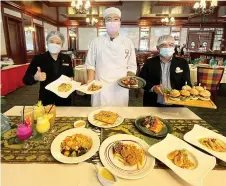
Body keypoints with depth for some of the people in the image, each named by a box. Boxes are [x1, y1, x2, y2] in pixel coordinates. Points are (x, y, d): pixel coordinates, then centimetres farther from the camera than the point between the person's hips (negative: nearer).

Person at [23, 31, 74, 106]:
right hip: (46, 98, -2)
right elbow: (26, 79, -7)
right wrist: (35, 77, -28)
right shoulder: (38, 58, -7)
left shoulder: (67, 58, 1)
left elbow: (71, 76, 13)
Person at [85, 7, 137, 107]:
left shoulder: (128, 43, 4)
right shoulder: (96, 42, 2)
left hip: (120, 89, 1)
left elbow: (131, 66, 6)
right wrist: (90, 81, -10)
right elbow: (90, 64, 4)